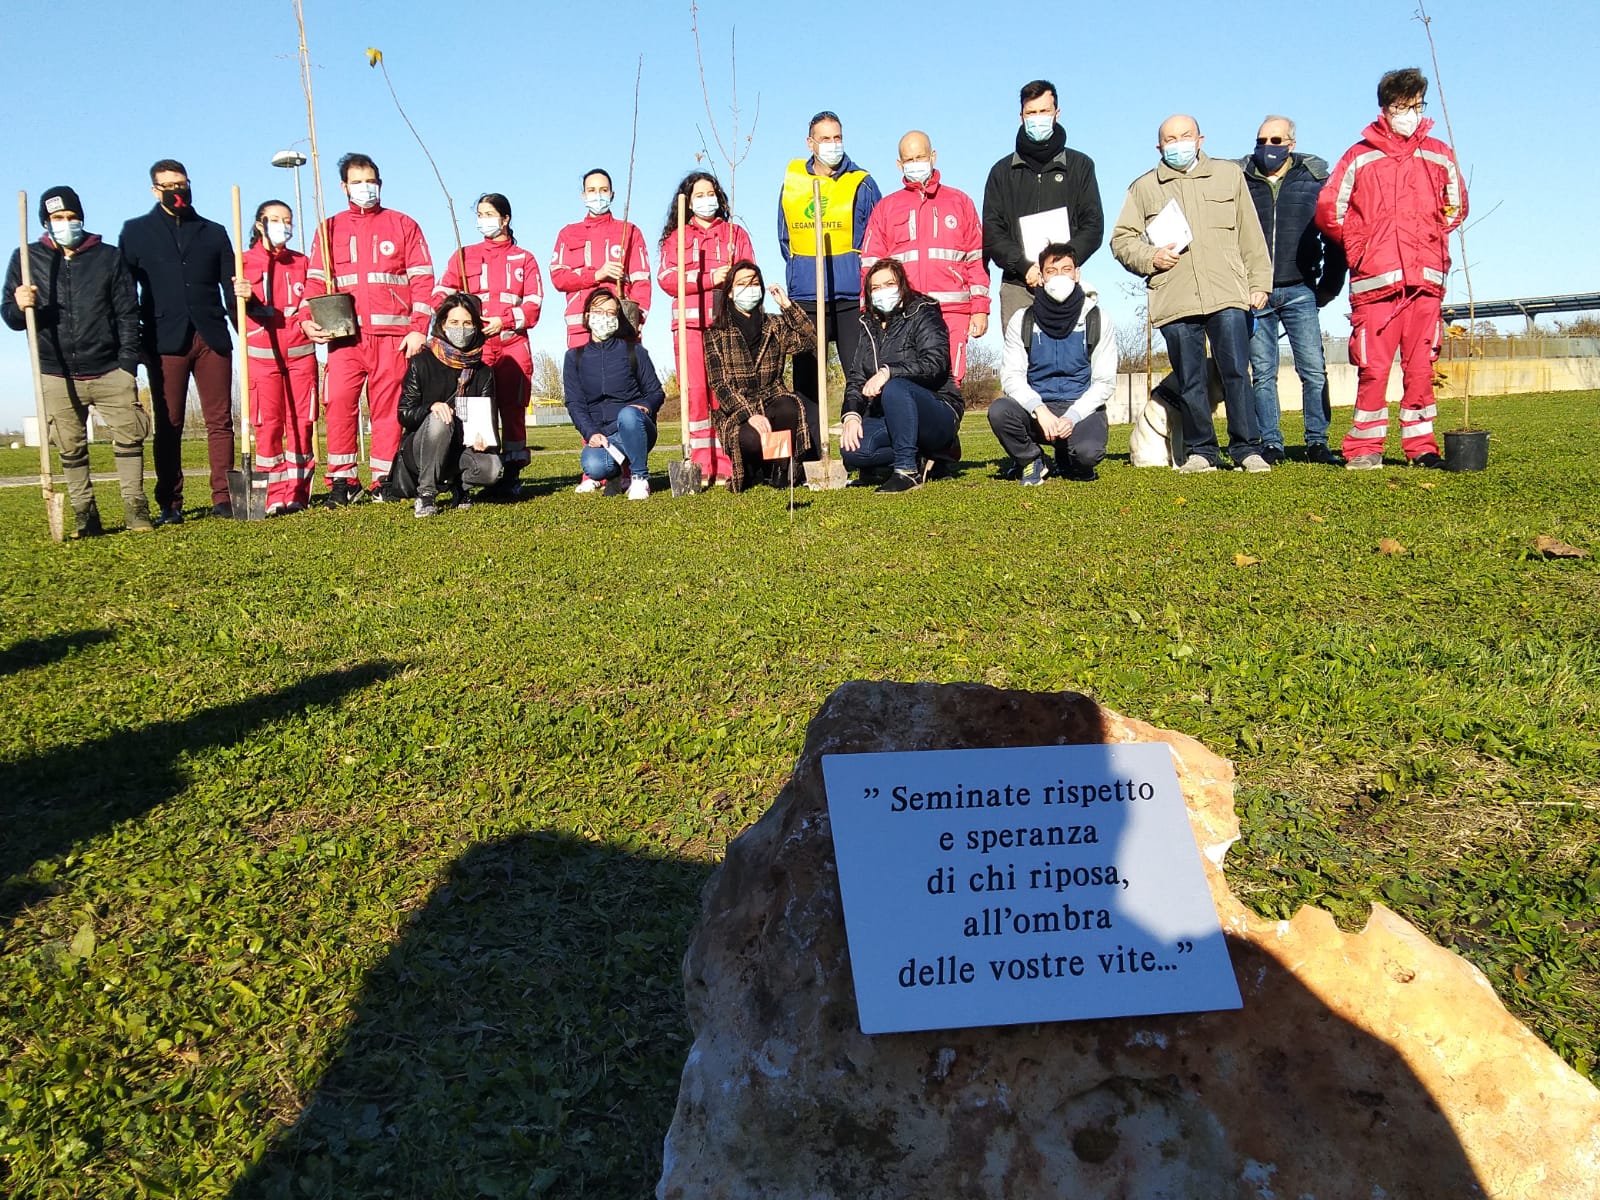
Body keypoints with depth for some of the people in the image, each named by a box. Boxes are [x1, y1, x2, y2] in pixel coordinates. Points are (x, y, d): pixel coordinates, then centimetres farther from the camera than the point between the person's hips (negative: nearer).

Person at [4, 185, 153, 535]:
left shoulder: (109, 257, 7)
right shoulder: (26, 258, 8)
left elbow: (127, 312, 5)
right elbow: (9, 313, 7)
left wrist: (128, 362, -3)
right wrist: (20, 307, -17)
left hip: (110, 371, -1)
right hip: (56, 375, 1)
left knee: (129, 437, -6)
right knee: (70, 449, 3)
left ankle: (135, 510, 1)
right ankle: (84, 516, 10)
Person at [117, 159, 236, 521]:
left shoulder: (213, 232, 18)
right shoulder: (136, 231, 13)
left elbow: (230, 284, 14)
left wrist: (241, 296, -10)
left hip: (212, 338, 1)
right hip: (165, 342, -1)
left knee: (220, 420, -2)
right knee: (168, 424, 0)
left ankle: (223, 497, 1)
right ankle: (170, 503, 3)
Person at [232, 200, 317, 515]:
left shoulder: (301, 263, 15)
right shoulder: (246, 261, 6)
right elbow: (244, 305, -7)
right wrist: (245, 296, -31)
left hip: (300, 352, 3)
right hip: (262, 353, -2)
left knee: (301, 421, -1)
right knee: (269, 423, -5)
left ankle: (297, 494, 5)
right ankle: (274, 495, -3)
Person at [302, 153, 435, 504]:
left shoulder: (403, 225, 13)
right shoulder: (330, 229, 17)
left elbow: (422, 279, 6)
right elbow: (315, 280, 12)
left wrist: (419, 328, -5)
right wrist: (308, 320, -7)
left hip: (392, 335, -1)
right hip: (345, 334, 1)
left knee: (388, 406, -2)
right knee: (340, 402, -11)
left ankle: (383, 479, 4)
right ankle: (342, 479, -4)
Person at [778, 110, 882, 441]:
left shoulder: (861, 184, 2)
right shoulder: (792, 181, 10)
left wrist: (860, 276, 2)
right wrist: (798, 274, 13)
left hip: (851, 299, -3)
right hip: (804, 300, 3)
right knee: (805, 382, 4)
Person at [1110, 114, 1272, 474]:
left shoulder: (1229, 174, 17)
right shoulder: (1143, 188, 15)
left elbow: (1250, 235, 15)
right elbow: (1122, 240, 13)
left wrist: (1259, 281, 9)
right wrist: (1150, 257, -6)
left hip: (1227, 295, 0)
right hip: (1174, 300, 1)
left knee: (1237, 373, -6)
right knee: (1190, 382, 3)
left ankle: (1247, 448, 2)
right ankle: (1200, 451, 13)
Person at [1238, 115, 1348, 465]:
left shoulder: (1315, 180, 4)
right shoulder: (1239, 181, 5)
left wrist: (1330, 284, 5)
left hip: (1299, 291, 0)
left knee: (1314, 370, -4)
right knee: (1263, 373, 2)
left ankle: (1317, 443, 4)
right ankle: (1271, 444, 8)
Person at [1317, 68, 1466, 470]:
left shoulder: (1438, 156, 13)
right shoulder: (1360, 156, 5)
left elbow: (1456, 206, 24)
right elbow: (1328, 210, 3)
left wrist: (1432, 239, 16)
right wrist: (1359, 248, 7)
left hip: (1425, 278, 3)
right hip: (1375, 279, -2)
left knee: (1421, 366, 3)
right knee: (1373, 367, -6)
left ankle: (1421, 446, 9)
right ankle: (1364, 448, 1)